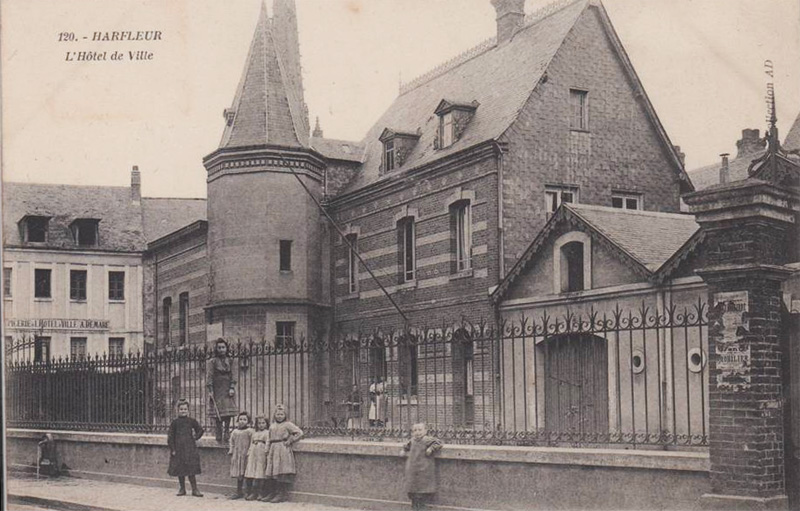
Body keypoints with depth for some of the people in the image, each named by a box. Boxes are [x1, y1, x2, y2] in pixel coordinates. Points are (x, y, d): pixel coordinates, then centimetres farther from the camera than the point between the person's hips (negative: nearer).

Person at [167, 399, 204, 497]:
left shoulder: (192, 421, 4)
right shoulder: (174, 423, 2)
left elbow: (200, 430, 18)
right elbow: (170, 437, 2)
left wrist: (195, 437, 4)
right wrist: (172, 449, -3)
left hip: (190, 448, -1)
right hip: (178, 449, 1)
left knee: (191, 470, -4)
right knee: (180, 470, 7)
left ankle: (194, 489, 1)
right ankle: (182, 489, 20)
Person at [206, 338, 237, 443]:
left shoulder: (229, 361, 12)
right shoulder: (212, 361, -1)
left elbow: (232, 375, 11)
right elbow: (209, 377, -5)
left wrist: (232, 388, -2)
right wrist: (210, 391, -11)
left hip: (227, 390, 4)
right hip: (217, 390, -4)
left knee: (229, 413, -1)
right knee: (218, 413, -5)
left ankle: (226, 433, 6)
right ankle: (219, 435, -1)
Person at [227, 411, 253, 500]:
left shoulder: (250, 431, -4)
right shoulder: (235, 432, 12)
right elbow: (232, 443, 18)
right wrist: (231, 451, 10)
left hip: (246, 456, -5)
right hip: (237, 455, 5)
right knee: (238, 475, 11)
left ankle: (249, 492, 6)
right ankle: (239, 492, 19)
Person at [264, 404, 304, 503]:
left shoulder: (288, 424, -1)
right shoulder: (272, 426, 17)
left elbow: (299, 433, -5)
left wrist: (290, 441, -7)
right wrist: (268, 451, 13)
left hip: (283, 451, -6)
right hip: (273, 450, 6)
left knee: (282, 473, -8)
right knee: (274, 474, 5)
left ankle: (284, 495, -5)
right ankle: (277, 493, 13)